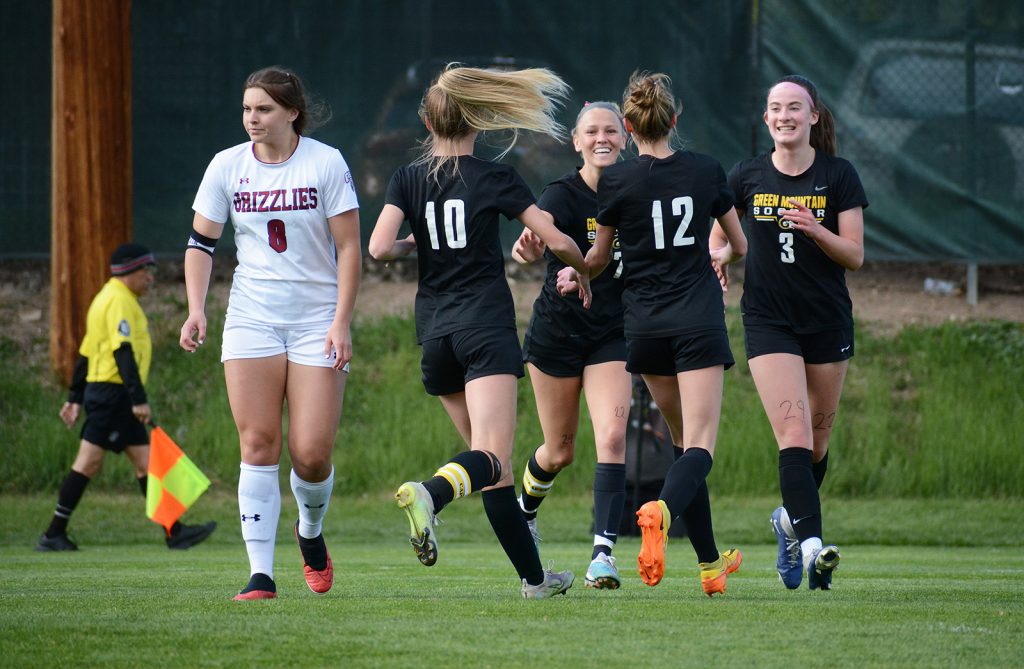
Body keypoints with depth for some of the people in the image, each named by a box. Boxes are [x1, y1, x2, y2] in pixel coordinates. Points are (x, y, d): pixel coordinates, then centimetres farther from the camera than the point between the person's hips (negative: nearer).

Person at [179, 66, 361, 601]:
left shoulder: (326, 163, -5)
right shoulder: (227, 166, 2)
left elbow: (349, 247, -4)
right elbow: (201, 242, 9)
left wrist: (342, 322, -10)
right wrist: (196, 309, -4)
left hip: (317, 320, -2)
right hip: (251, 320, 2)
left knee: (311, 454, -7)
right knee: (258, 444, -9)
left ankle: (311, 531, 26)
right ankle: (260, 574, -7)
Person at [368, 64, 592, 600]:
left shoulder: (408, 180, 5)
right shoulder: (493, 178, -1)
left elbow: (380, 247, -8)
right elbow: (557, 240, -1)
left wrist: (412, 245, 14)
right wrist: (583, 271, 20)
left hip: (434, 334, 4)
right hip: (487, 326, -4)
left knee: (491, 465, 12)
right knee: (491, 458, -16)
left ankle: (534, 576, 14)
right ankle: (428, 494, -46)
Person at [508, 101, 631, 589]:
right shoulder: (562, 195, -15)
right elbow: (542, 232, -36)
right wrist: (529, 250, -61)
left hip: (613, 334, 2)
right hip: (558, 332, -2)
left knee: (612, 436, -17)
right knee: (559, 451, 10)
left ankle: (604, 552, -19)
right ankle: (525, 509, 43)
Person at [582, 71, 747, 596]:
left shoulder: (615, 181, -3)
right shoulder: (706, 171, 2)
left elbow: (599, 258, 8)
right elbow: (739, 246, 16)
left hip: (644, 326, 1)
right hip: (698, 321, -1)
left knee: (689, 439, 15)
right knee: (699, 447, -7)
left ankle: (710, 564, 16)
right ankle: (662, 509, -40)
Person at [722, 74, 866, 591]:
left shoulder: (839, 176, -2)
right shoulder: (747, 176, 2)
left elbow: (855, 256, -5)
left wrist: (815, 229, -22)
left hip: (827, 321, 1)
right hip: (768, 321, -1)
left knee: (817, 439, 10)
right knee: (793, 434, -17)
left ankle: (792, 519, 36)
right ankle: (811, 543, -25)